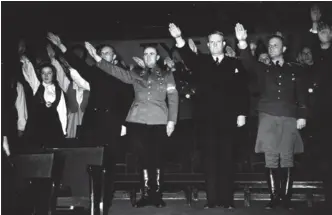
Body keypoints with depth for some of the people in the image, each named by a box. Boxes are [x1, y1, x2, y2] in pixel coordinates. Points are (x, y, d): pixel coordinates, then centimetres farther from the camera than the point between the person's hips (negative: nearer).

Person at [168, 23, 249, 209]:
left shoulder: (234, 64, 7)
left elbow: (243, 91, 3)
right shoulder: (201, 62, 9)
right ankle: (212, 198, 7)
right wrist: (179, 38, -30)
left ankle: (227, 199, 9)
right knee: (210, 158, 3)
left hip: (228, 118, -1)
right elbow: (188, 57, -12)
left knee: (226, 158, 4)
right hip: (207, 118, 1)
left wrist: (242, 113, -5)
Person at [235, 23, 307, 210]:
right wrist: (243, 43, -25)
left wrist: (302, 115, -3)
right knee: (271, 159, -1)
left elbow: (301, 94, 8)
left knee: (287, 158, -1)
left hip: (289, 118, 0)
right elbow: (249, 62, -8)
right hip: (268, 118, 0)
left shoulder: (294, 70, 11)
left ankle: (286, 197, 5)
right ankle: (274, 196, 6)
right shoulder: (263, 69, 11)